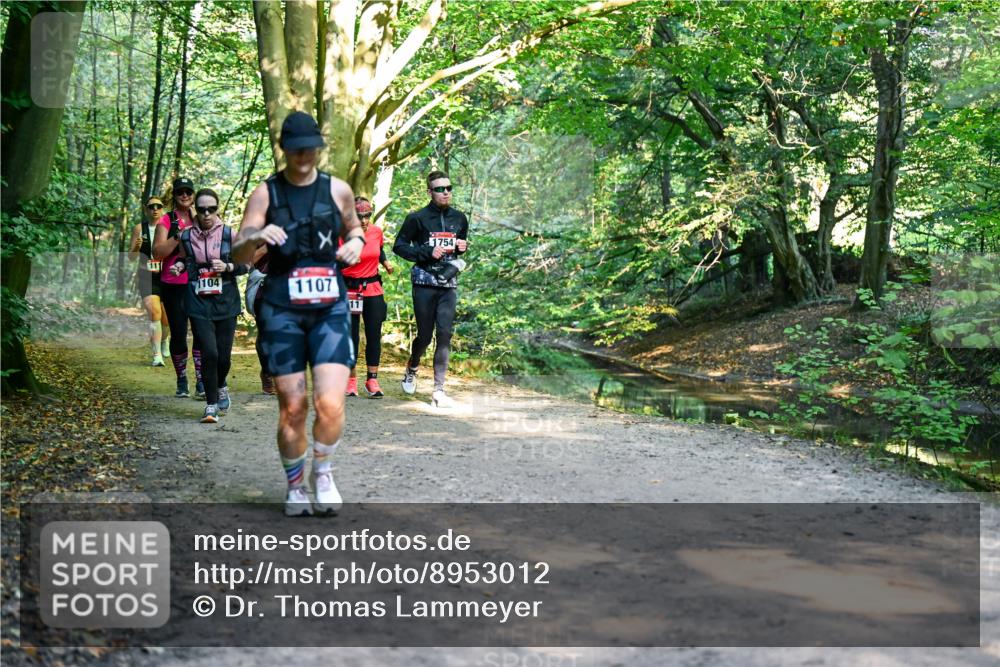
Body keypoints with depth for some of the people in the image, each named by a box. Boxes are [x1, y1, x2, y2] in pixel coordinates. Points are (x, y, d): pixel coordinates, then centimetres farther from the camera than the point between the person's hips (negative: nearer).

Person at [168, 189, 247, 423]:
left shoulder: (229, 234, -2)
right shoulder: (186, 236, 2)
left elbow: (246, 265, 6)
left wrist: (227, 267, -12)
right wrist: (179, 265, 0)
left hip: (226, 302, 0)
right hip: (198, 303, 0)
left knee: (224, 355, 3)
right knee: (209, 353, -12)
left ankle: (220, 387, 37)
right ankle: (211, 404, 2)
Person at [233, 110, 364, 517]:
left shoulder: (338, 190, 6)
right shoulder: (265, 193, 2)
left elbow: (353, 227, 26)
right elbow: (238, 257, 0)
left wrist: (356, 242, 2)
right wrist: (256, 237, -22)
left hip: (330, 308, 1)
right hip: (282, 311, 0)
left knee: (330, 403, -13)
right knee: (292, 407, 1)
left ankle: (323, 472, 14)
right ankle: (295, 486, 21)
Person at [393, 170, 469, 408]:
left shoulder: (459, 218, 12)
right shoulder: (418, 218, -3)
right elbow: (399, 246, 0)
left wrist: (463, 247, 2)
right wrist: (427, 253, -12)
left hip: (448, 284, 3)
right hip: (424, 283, -3)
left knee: (445, 335, -6)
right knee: (425, 335, 2)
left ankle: (439, 390, -2)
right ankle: (411, 370, 35)